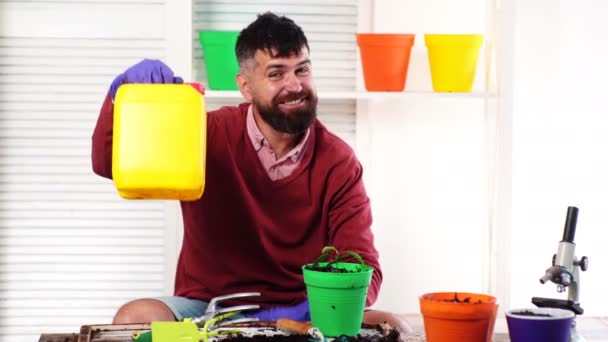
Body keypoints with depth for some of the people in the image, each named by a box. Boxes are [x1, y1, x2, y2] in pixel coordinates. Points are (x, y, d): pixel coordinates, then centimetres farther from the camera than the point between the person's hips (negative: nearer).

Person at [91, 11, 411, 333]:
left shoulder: (338, 161, -3)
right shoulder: (208, 136, -5)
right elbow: (109, 163, -10)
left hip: (300, 314, 1)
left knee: (391, 327, -25)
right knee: (134, 318, -30)